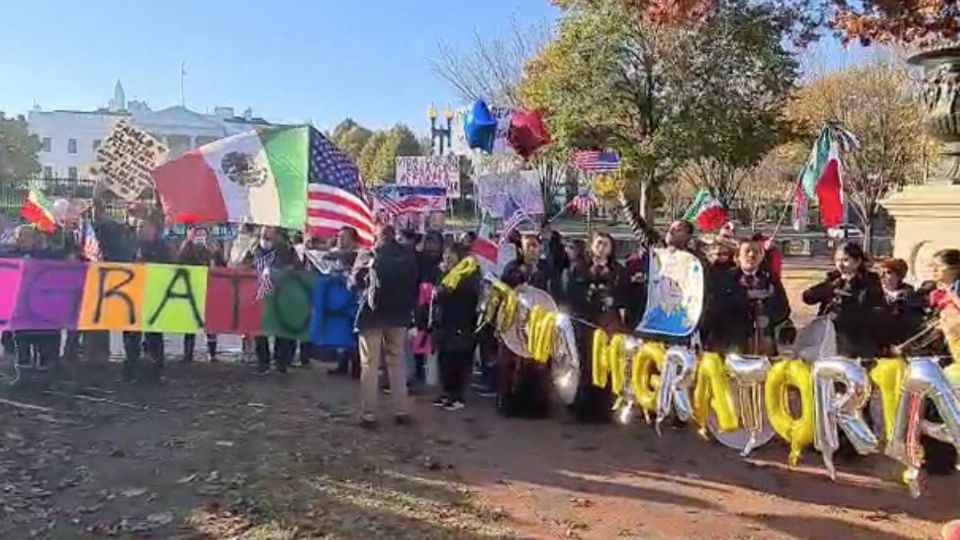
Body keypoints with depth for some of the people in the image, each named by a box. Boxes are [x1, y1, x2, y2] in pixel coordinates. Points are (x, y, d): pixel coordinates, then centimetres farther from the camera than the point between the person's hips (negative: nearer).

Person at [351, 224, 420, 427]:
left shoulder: (369, 256, -7)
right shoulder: (409, 256, 0)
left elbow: (355, 283, 0)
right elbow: (416, 283, 4)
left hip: (372, 314, -3)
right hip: (399, 315, 3)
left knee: (369, 364, 3)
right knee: (397, 362, 13)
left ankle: (368, 413, 3)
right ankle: (401, 411, 13)